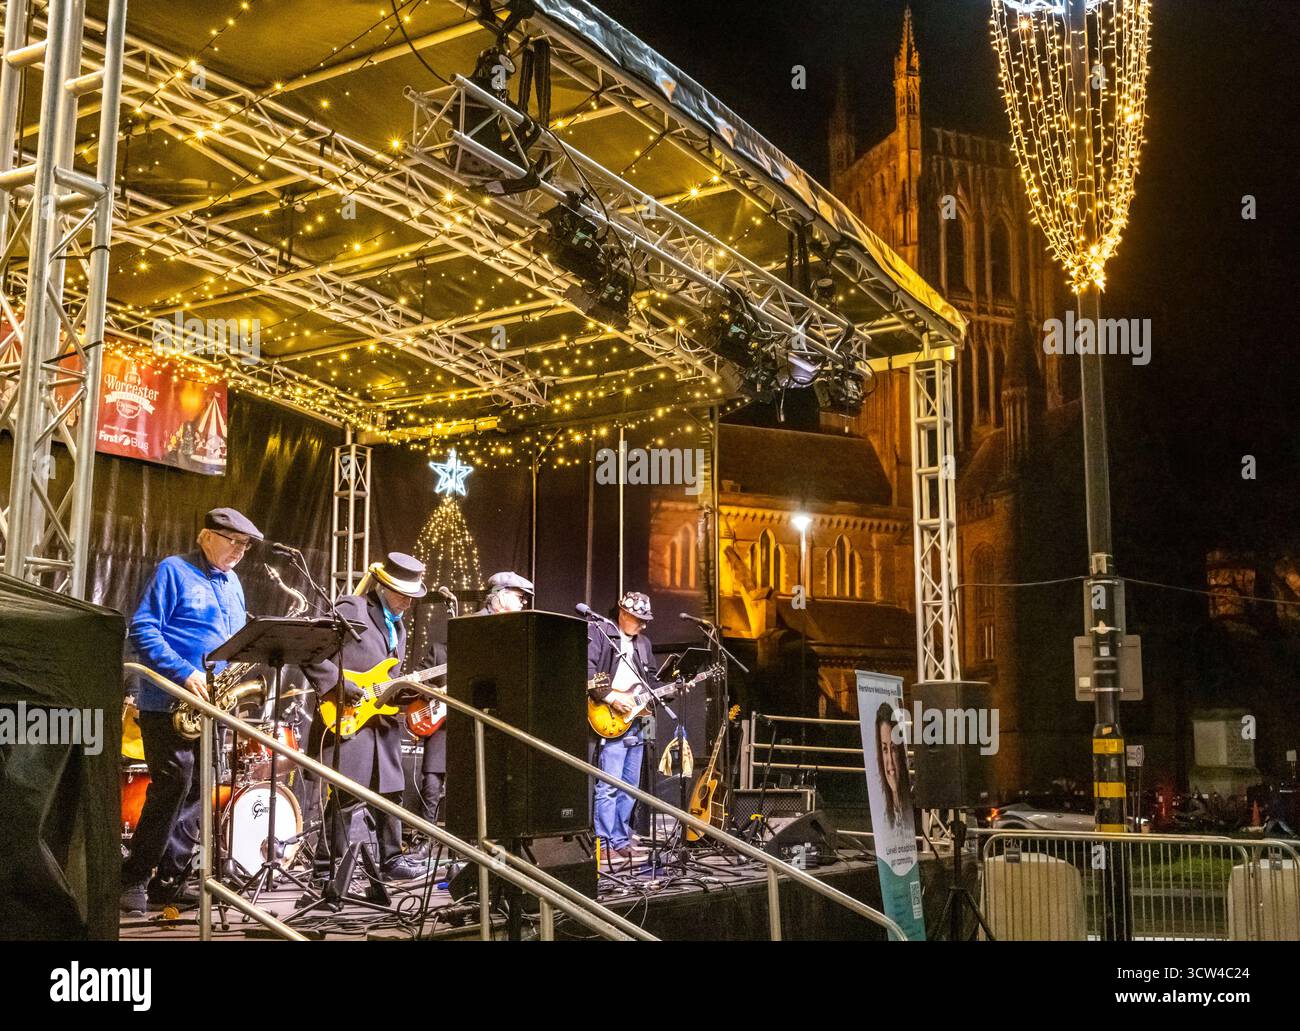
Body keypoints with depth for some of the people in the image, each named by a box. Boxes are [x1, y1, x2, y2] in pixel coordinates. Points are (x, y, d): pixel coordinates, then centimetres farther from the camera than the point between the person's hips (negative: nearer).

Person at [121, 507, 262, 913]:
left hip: (211, 705, 7)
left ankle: (168, 880, 12)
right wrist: (186, 673, -21)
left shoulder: (232, 583, 18)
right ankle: (134, 878, -3)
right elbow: (142, 629, -13)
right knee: (174, 782, -13)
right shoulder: (174, 571, -5)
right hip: (168, 701, -7)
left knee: (197, 789, 5)